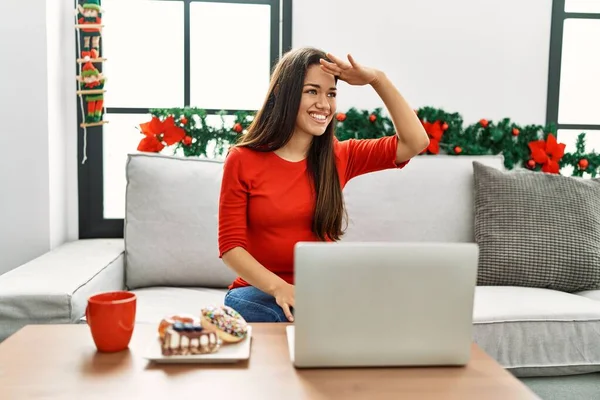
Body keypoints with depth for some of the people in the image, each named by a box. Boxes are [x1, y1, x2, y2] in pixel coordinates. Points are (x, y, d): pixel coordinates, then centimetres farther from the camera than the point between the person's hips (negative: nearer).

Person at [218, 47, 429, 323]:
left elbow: (415, 142, -4)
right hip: (259, 291, -2)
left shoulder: (338, 157, 4)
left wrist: (377, 79, -11)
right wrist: (279, 287, -24)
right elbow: (230, 246, -7)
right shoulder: (242, 160, -4)